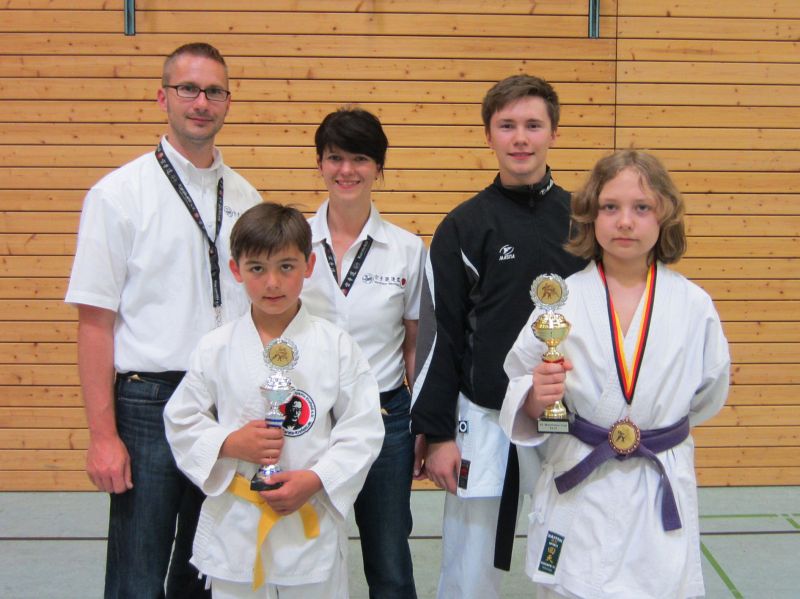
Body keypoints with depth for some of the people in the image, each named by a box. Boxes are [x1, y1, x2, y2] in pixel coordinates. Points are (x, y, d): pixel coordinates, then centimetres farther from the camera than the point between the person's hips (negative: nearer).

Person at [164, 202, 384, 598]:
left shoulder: (335, 346, -6)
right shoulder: (216, 349, -3)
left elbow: (363, 429, -4)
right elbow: (181, 421, 4)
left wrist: (315, 479, -15)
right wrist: (230, 444, -14)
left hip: (312, 525, -1)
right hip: (234, 529, 1)